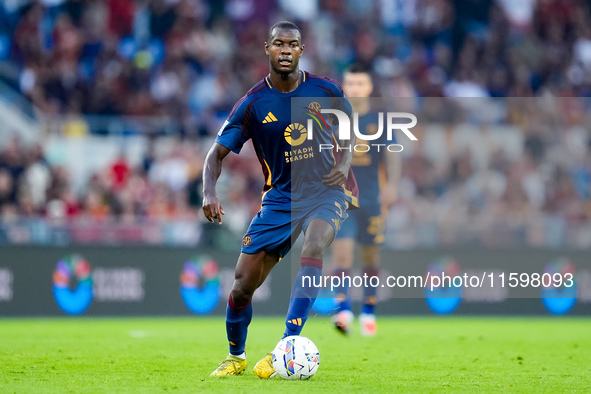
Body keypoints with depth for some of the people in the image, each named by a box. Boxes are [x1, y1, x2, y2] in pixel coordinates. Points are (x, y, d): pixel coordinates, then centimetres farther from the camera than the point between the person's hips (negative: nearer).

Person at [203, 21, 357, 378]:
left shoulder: (325, 90, -5)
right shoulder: (253, 104, -6)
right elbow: (217, 153, -3)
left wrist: (345, 162, -6)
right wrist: (209, 193, -22)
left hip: (327, 191, -2)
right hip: (280, 197, 2)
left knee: (313, 248, -34)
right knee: (243, 284, -2)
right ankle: (236, 357, 27)